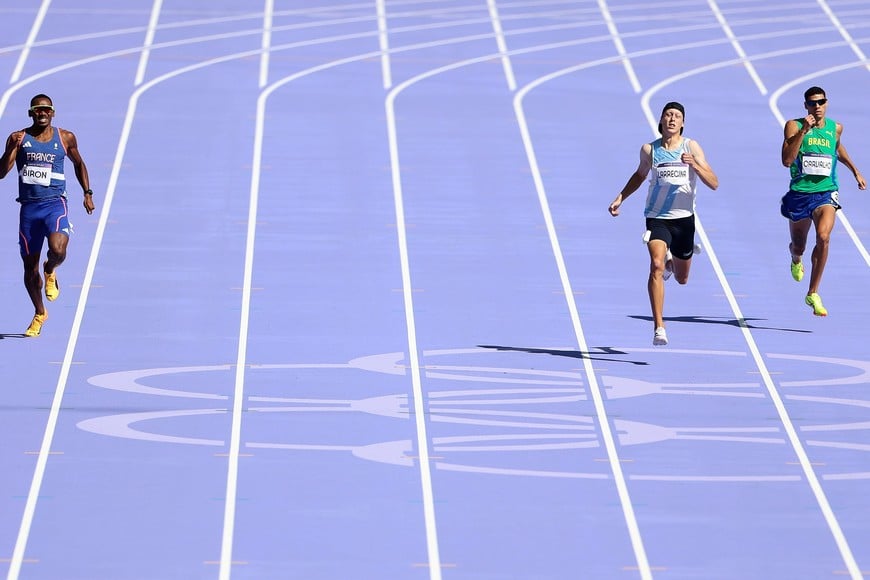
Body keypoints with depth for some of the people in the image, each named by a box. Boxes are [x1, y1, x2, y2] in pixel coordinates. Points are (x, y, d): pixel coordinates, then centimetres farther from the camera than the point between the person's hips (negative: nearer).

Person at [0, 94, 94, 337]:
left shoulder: (65, 138, 5)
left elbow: (78, 163, 22)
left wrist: (87, 193, 15)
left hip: (55, 204, -1)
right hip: (29, 207, 1)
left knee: (57, 249, -28)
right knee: (29, 267, 7)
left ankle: (50, 271, 9)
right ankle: (39, 314, 27)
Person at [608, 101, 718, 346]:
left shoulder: (691, 147, -5)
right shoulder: (649, 150, -2)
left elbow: (714, 183, -10)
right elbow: (640, 175, 20)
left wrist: (695, 165, -26)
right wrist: (620, 198, 11)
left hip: (684, 218, 1)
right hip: (657, 218, -1)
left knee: (682, 278, 17)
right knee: (656, 266, -25)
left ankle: (671, 260, 55)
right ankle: (659, 327, -26)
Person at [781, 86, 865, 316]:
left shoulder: (835, 128, 5)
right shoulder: (794, 126, -7)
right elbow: (787, 160, -20)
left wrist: (855, 171, 28)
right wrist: (803, 131, -26)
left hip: (826, 193, 1)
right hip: (799, 194, -1)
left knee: (823, 237, -25)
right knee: (798, 246, 16)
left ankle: (813, 294, -18)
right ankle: (796, 260, 58)